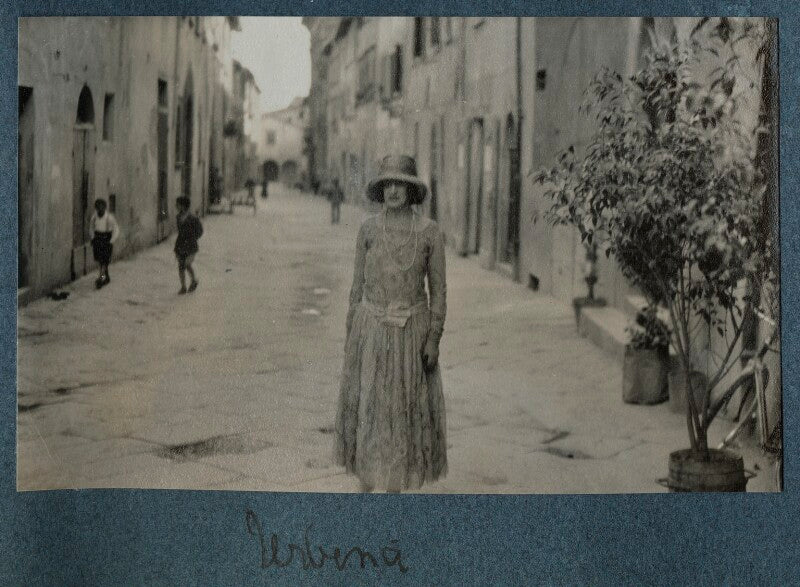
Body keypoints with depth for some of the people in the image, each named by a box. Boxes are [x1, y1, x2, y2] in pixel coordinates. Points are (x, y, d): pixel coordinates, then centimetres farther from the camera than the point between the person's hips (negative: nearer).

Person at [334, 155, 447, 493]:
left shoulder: (430, 232, -4)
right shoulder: (368, 229, 0)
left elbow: (438, 289, -1)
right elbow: (358, 284, 5)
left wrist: (434, 339, -7)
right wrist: (351, 335, 3)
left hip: (411, 332, -1)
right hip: (371, 330, 1)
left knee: (406, 408, 4)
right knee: (365, 404, 6)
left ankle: (395, 487, 19)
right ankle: (365, 484, 23)